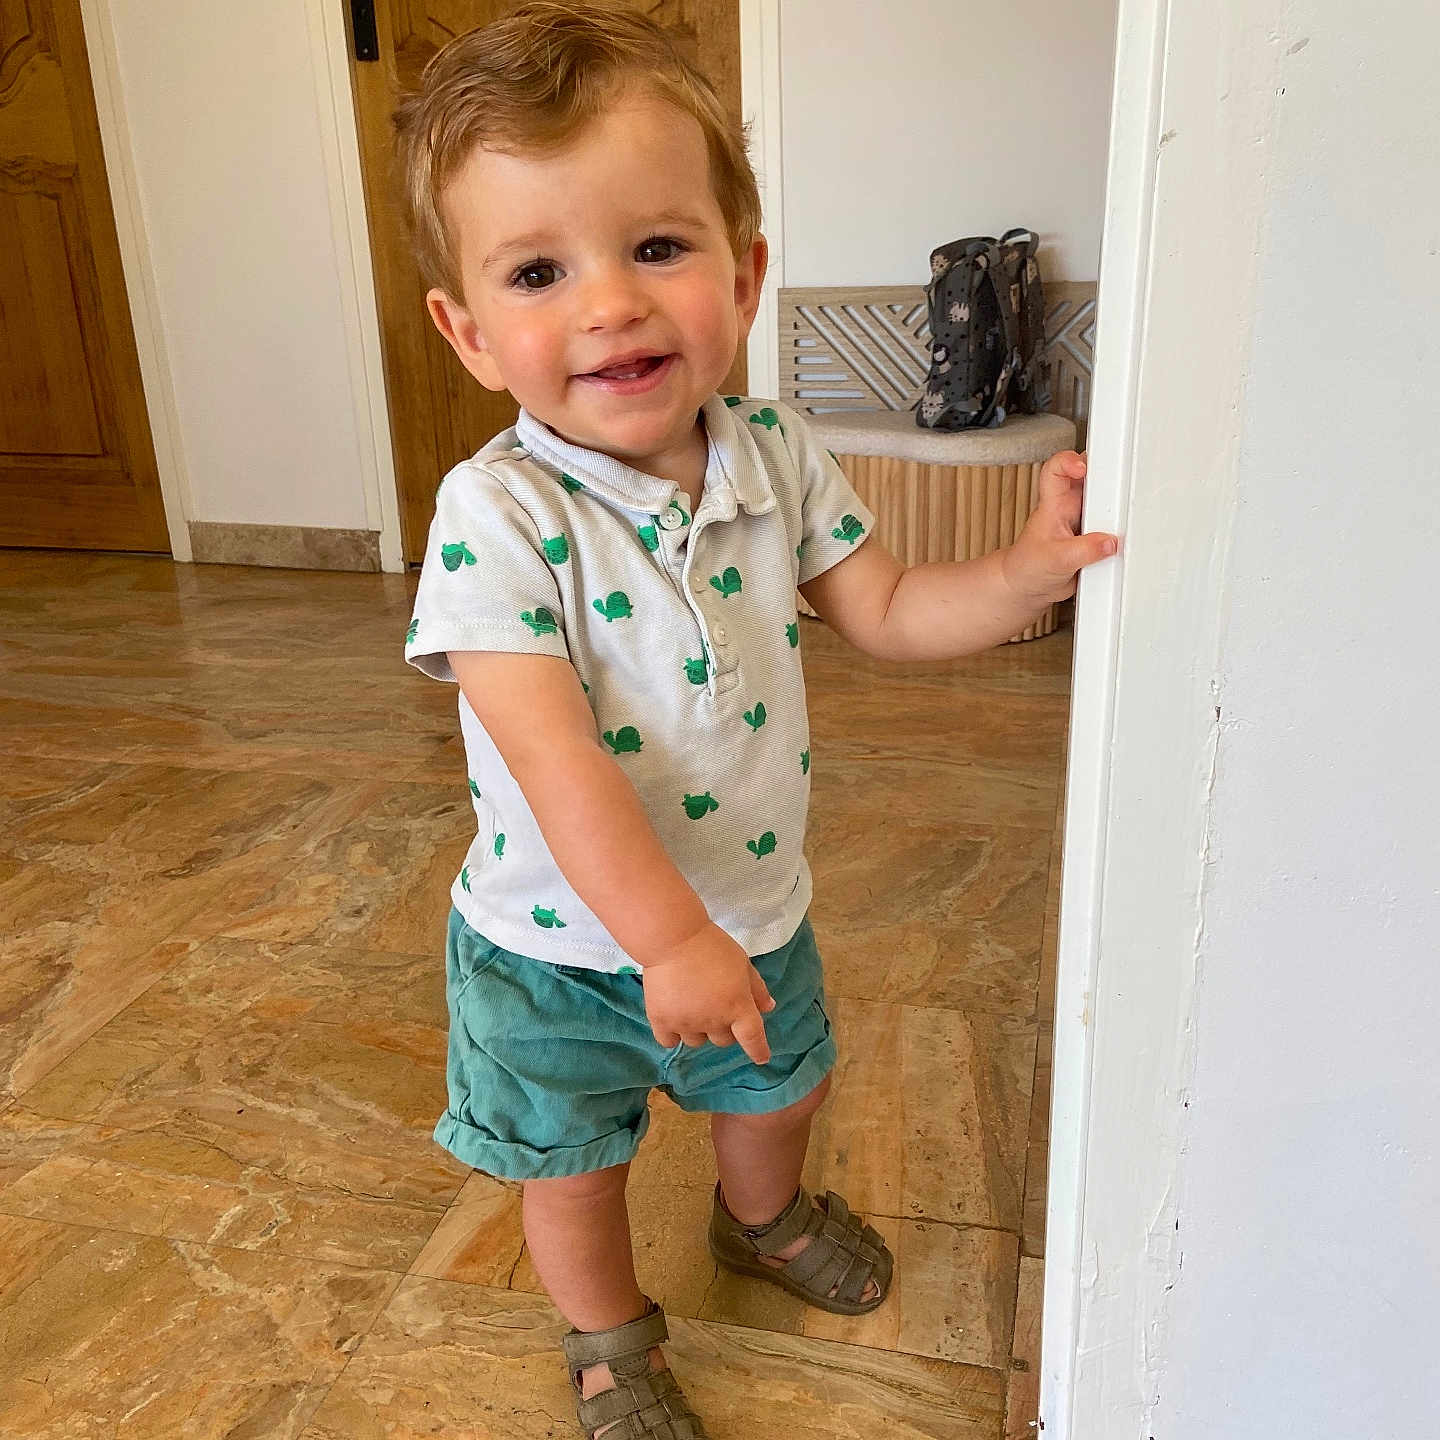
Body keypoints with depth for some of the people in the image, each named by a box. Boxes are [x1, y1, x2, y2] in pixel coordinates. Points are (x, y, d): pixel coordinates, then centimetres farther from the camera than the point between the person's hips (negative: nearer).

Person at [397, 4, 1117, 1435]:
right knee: (572, 1161, 18)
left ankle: (763, 1215, 65)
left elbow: (884, 609, -1)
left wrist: (1026, 568, -16)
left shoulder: (777, 458, -11)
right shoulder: (498, 514, -28)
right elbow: (552, 752, -33)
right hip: (561, 949, -4)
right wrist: (667, 938, -38)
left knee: (776, 1090, 29)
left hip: (754, 907, 5)